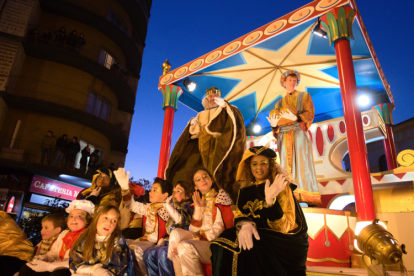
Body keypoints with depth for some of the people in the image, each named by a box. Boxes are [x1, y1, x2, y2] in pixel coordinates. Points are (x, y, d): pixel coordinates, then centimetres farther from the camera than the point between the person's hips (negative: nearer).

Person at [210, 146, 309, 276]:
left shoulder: (282, 187, -8)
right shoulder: (246, 190, 7)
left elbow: (284, 227, -15)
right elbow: (239, 216, 4)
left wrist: (270, 200, -31)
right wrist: (245, 225, -20)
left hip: (284, 243, -4)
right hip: (259, 237, 4)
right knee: (224, 244, -22)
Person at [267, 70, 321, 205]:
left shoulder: (304, 96, 15)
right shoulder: (280, 102, 23)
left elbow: (310, 113, 0)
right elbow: (276, 118, 15)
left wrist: (296, 118, -17)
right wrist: (274, 125, -9)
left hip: (299, 133, -3)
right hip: (284, 137, 3)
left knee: (301, 163, -11)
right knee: (287, 165, -4)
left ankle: (308, 198, -10)